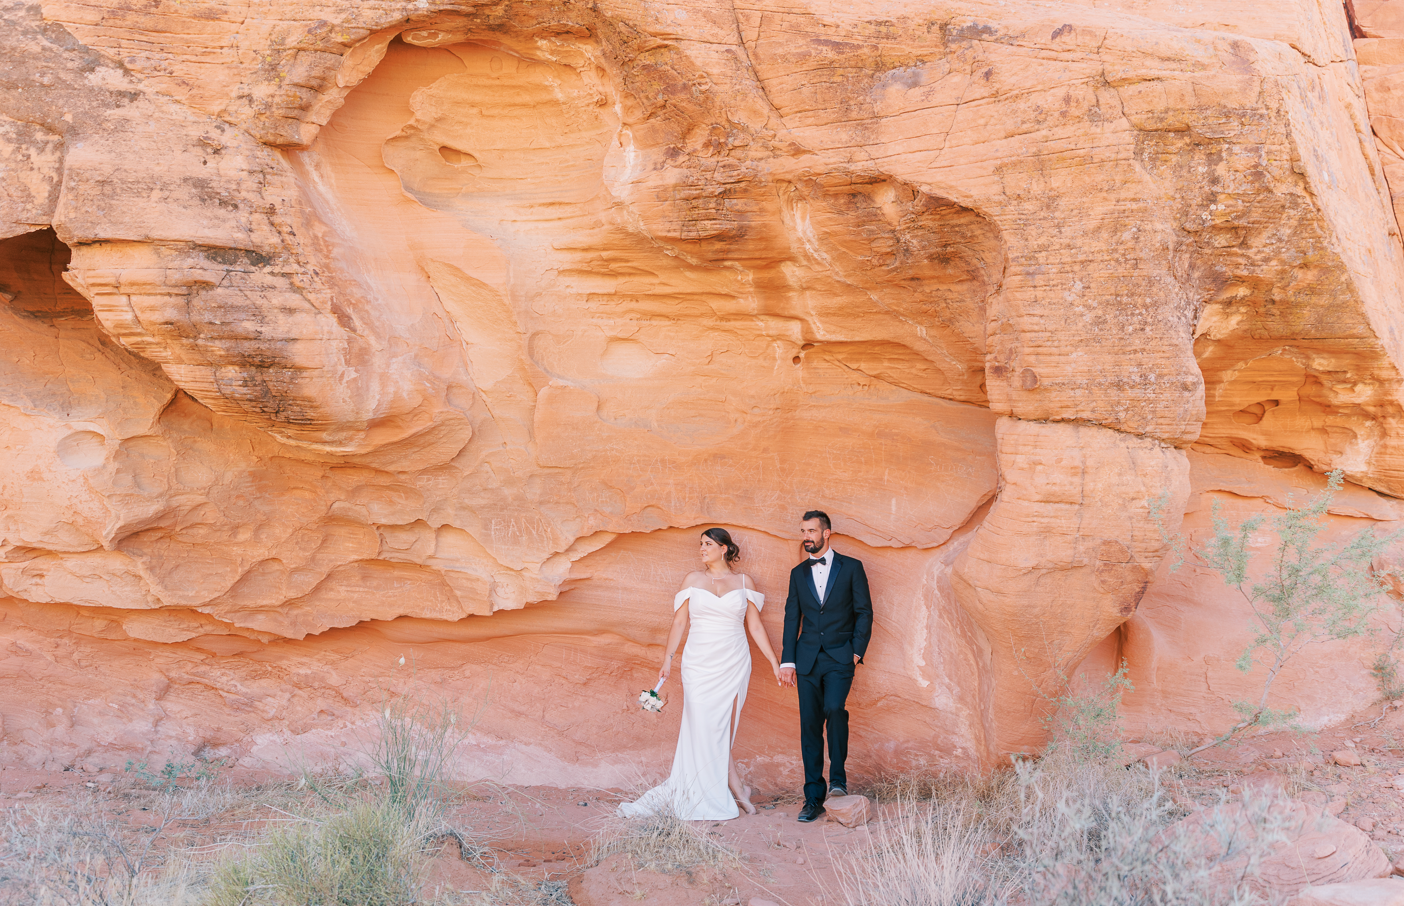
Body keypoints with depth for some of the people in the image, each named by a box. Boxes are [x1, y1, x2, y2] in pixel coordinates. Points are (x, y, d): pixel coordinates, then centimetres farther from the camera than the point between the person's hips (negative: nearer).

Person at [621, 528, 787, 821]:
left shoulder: (744, 582, 6)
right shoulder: (693, 580, 7)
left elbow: (755, 626, 8)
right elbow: (680, 622, 6)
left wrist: (775, 662, 5)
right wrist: (667, 658, -2)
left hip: (733, 664, 0)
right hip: (699, 662, 0)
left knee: (721, 729, -3)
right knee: (702, 727, -7)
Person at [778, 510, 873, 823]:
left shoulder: (851, 567, 3)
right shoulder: (798, 573, 12)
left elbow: (864, 611, 2)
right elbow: (792, 618, 12)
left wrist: (857, 650, -7)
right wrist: (787, 660, 5)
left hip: (840, 657, -3)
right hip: (808, 659, 3)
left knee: (834, 708, -25)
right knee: (810, 725, 1)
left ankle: (838, 777, -6)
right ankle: (813, 798, 6)